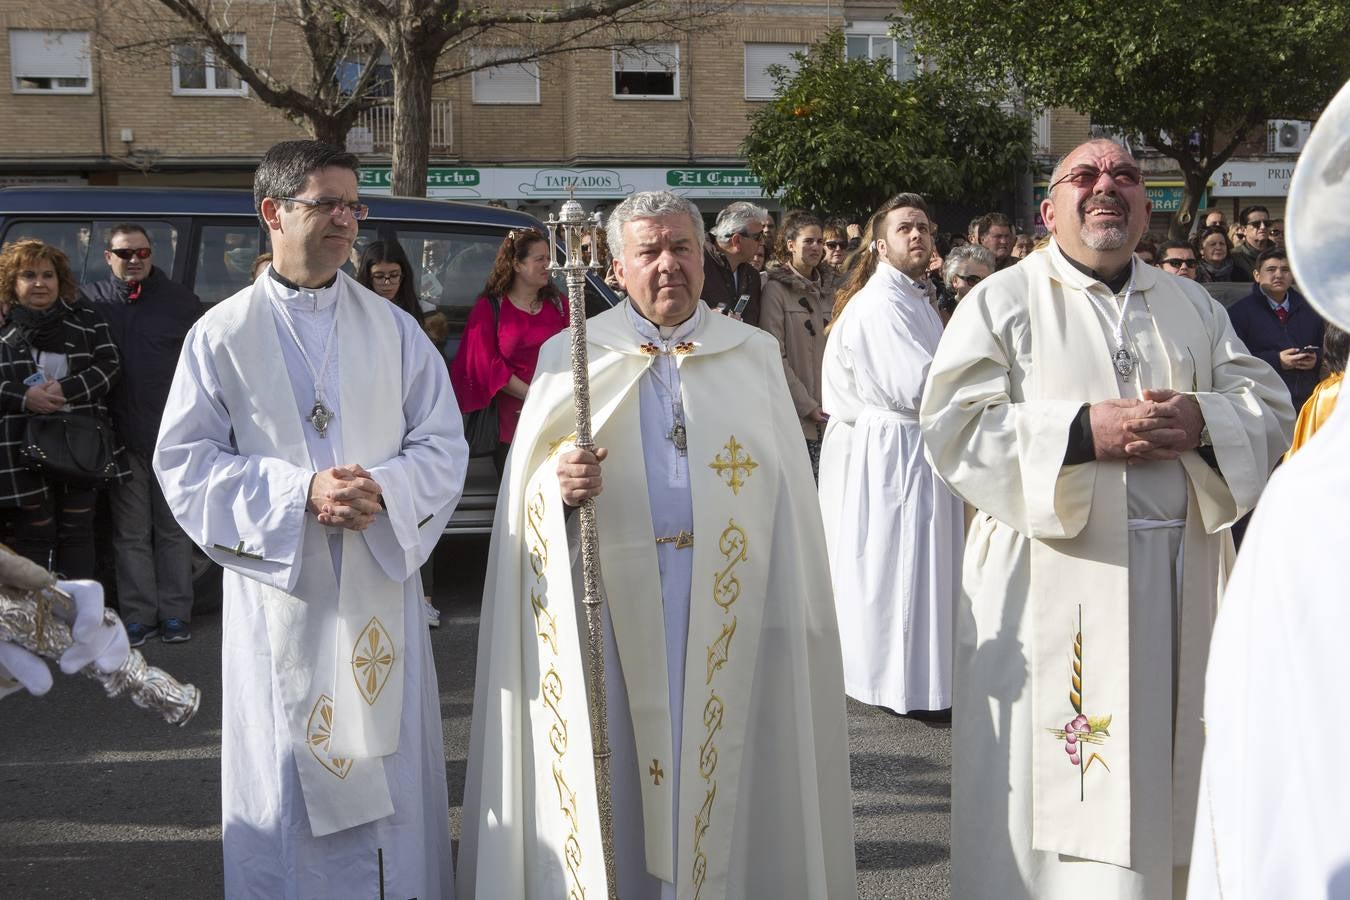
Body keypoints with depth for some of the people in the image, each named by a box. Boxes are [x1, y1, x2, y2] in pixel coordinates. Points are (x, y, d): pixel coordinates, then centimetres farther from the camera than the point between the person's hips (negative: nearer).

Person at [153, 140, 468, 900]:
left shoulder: (394, 329, 5)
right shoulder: (222, 334, -1)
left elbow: (443, 444, 4)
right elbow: (185, 461, -4)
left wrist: (384, 488, -17)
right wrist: (300, 492, -16)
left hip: (381, 577, 2)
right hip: (278, 586, -1)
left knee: (391, 770, 8)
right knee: (287, 775, 6)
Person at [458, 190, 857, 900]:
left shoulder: (755, 355, 8)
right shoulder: (571, 356, 5)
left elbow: (787, 491, 5)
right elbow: (529, 488, 3)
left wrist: (796, 618, -1)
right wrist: (559, 483, -20)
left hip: (728, 604, 1)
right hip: (613, 598, -1)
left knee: (720, 770, 7)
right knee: (616, 768, 5)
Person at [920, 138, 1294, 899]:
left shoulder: (1193, 306, 15)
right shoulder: (1003, 302, 2)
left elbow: (1271, 407, 10)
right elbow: (955, 426, -9)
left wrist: (1203, 421, -12)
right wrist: (1082, 431, -19)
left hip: (1182, 580, 4)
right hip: (1053, 584, -4)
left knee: (1168, 769, 11)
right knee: (1056, 801, 1)